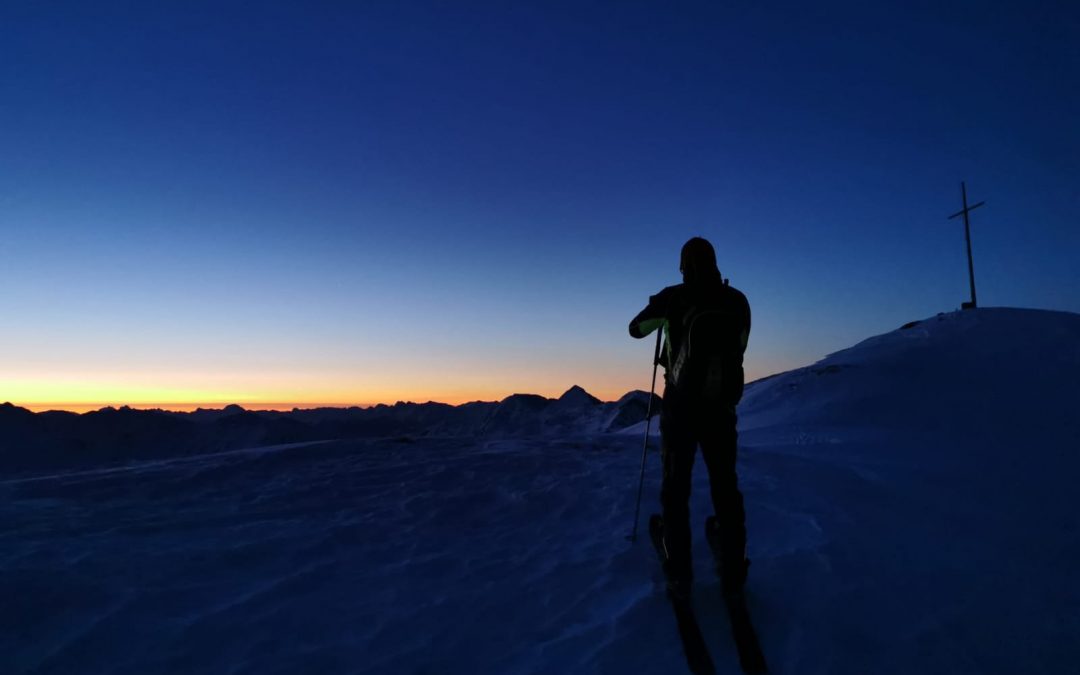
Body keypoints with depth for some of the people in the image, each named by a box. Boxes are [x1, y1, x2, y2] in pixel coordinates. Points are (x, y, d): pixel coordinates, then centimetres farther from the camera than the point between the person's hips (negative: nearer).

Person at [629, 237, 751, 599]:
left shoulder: (672, 298, -8)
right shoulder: (737, 301, -1)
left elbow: (635, 329, 8)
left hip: (681, 406, -2)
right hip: (721, 406, 2)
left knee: (676, 488, 9)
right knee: (725, 486, 15)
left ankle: (680, 574, 9)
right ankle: (733, 570, 19)